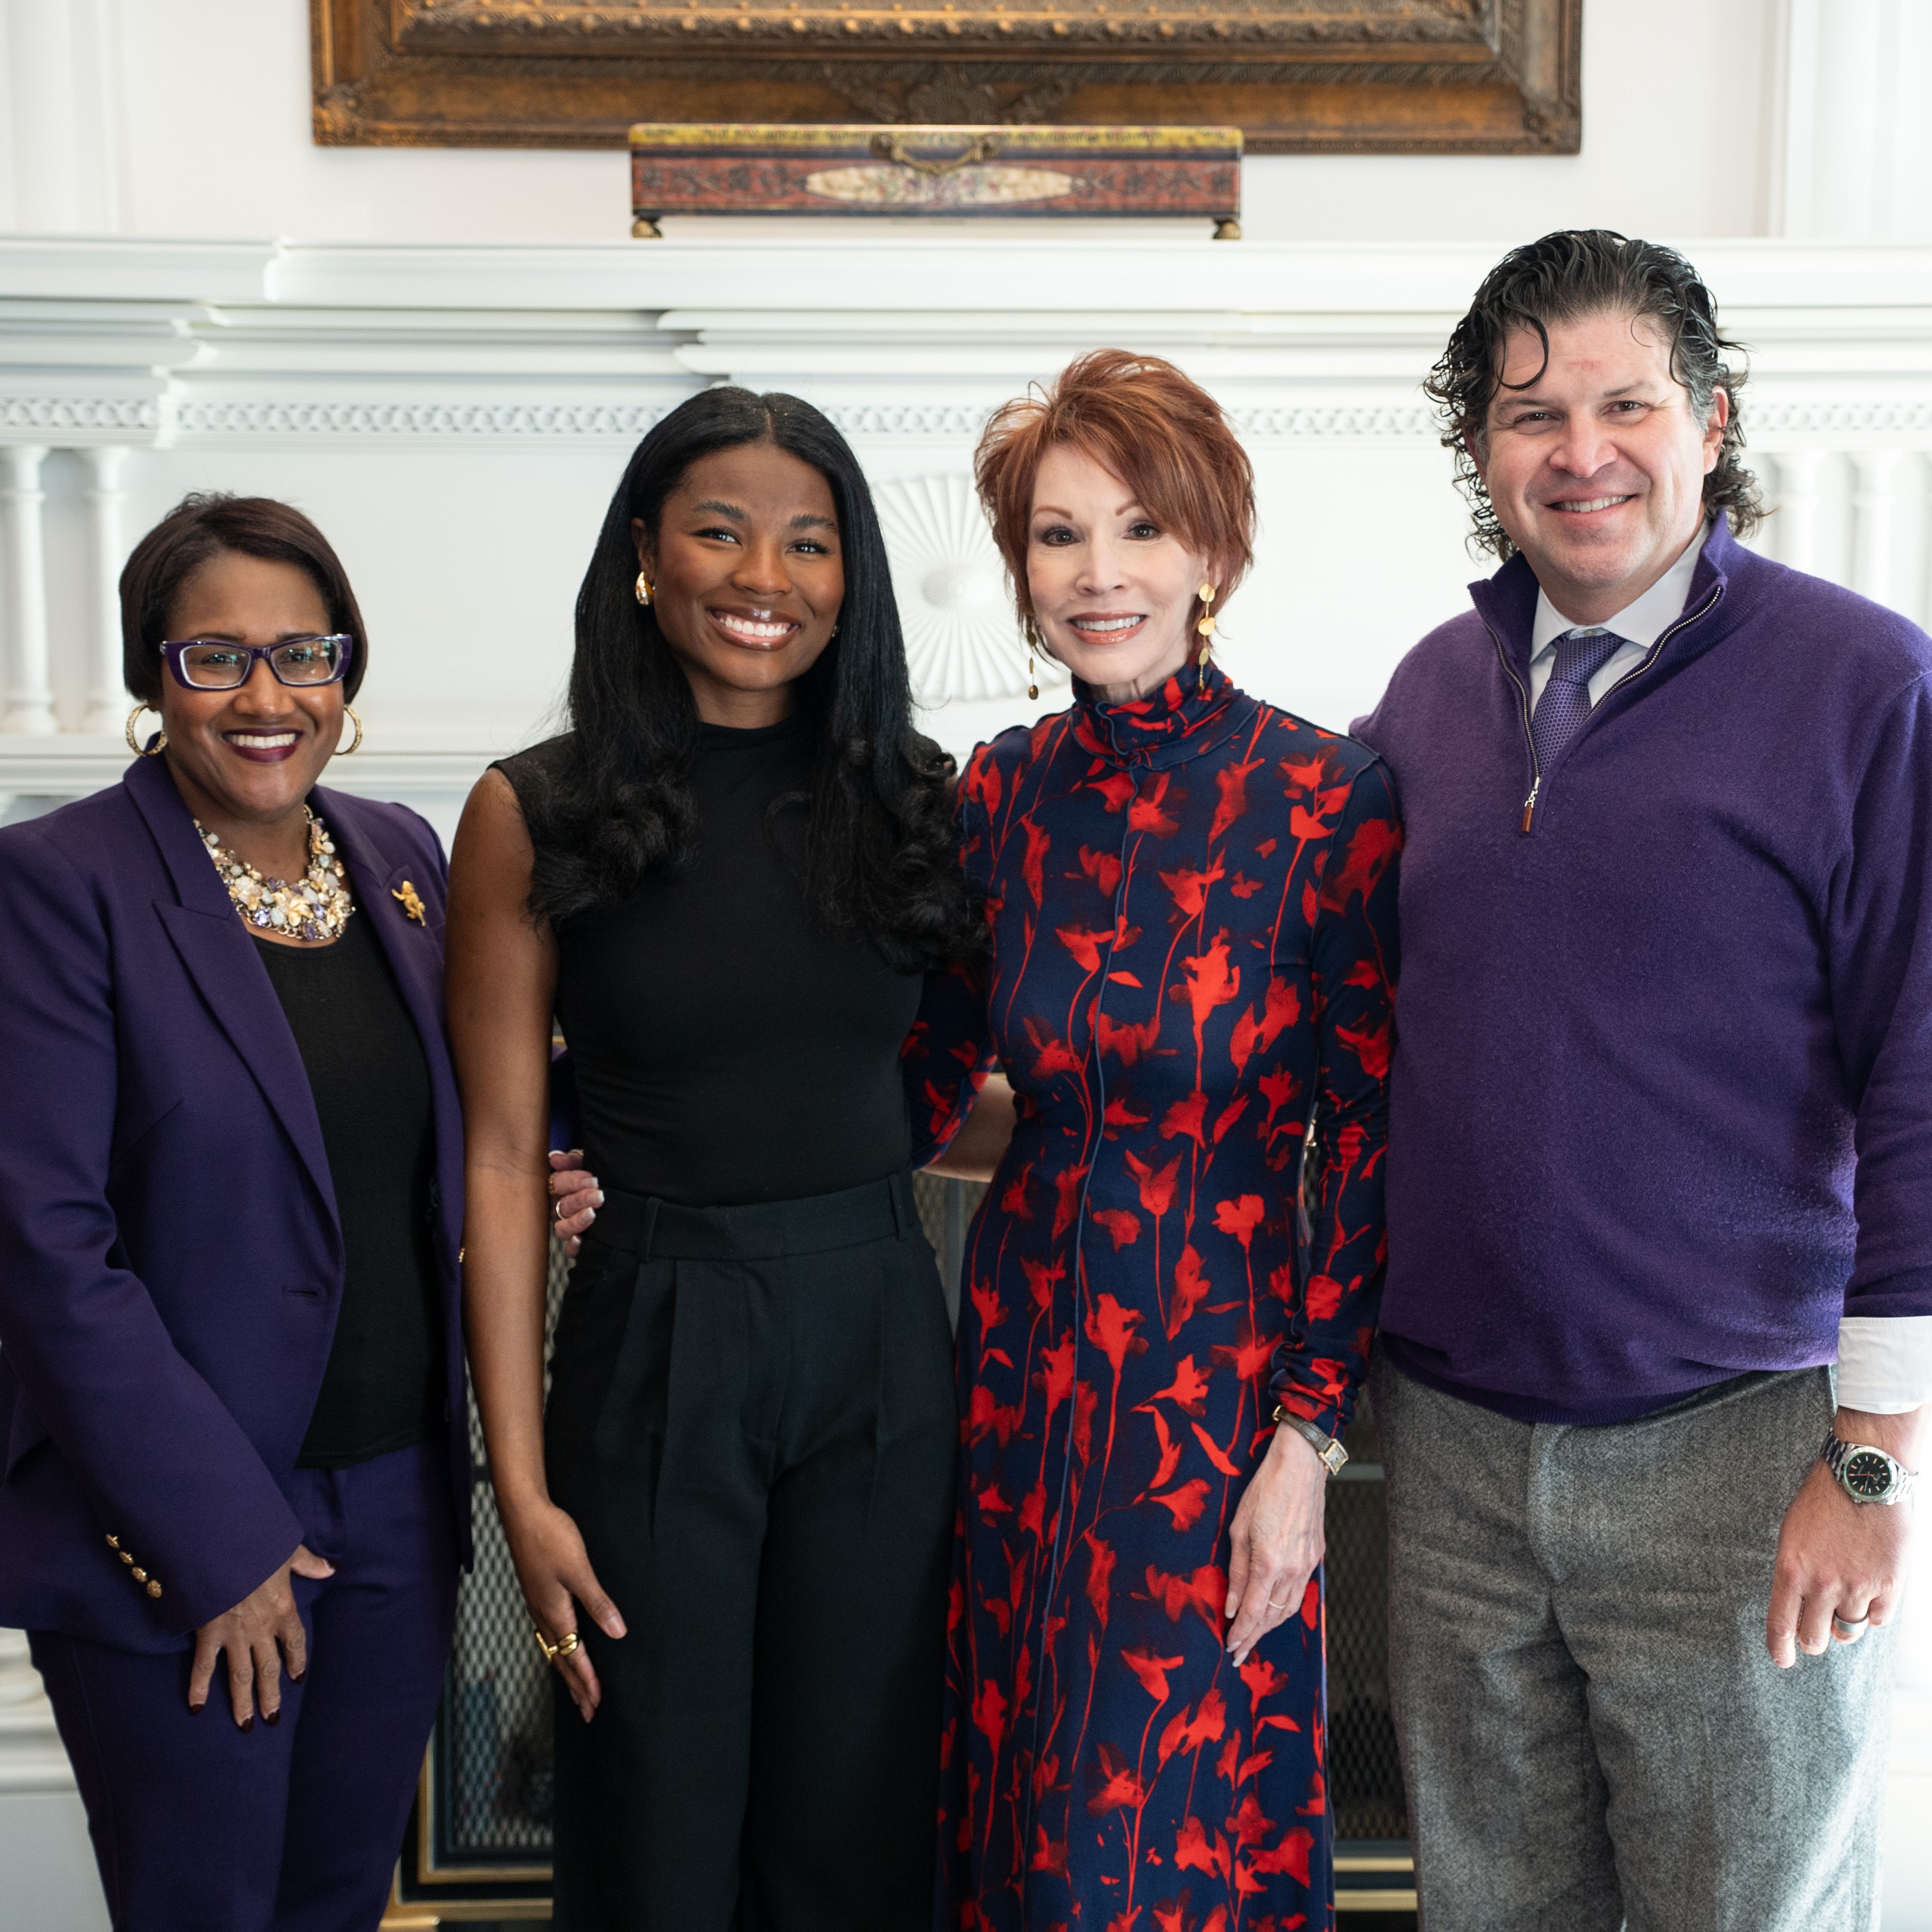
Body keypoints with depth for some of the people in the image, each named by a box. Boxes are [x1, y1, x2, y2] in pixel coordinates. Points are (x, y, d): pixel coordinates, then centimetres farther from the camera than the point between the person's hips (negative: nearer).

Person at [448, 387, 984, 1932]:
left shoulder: (910, 798, 4)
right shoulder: (538, 814, -5)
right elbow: (504, 1156, -6)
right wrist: (522, 1485, -8)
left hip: (884, 1344, 3)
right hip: (655, 1349, -2)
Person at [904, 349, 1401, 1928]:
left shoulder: (1324, 798, -11)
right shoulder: (1003, 793, 1)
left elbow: (1366, 1146, -9)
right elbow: (923, 1086, 7)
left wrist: (1307, 1440, -12)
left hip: (1222, 1372, -4)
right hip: (1026, 1354, 4)